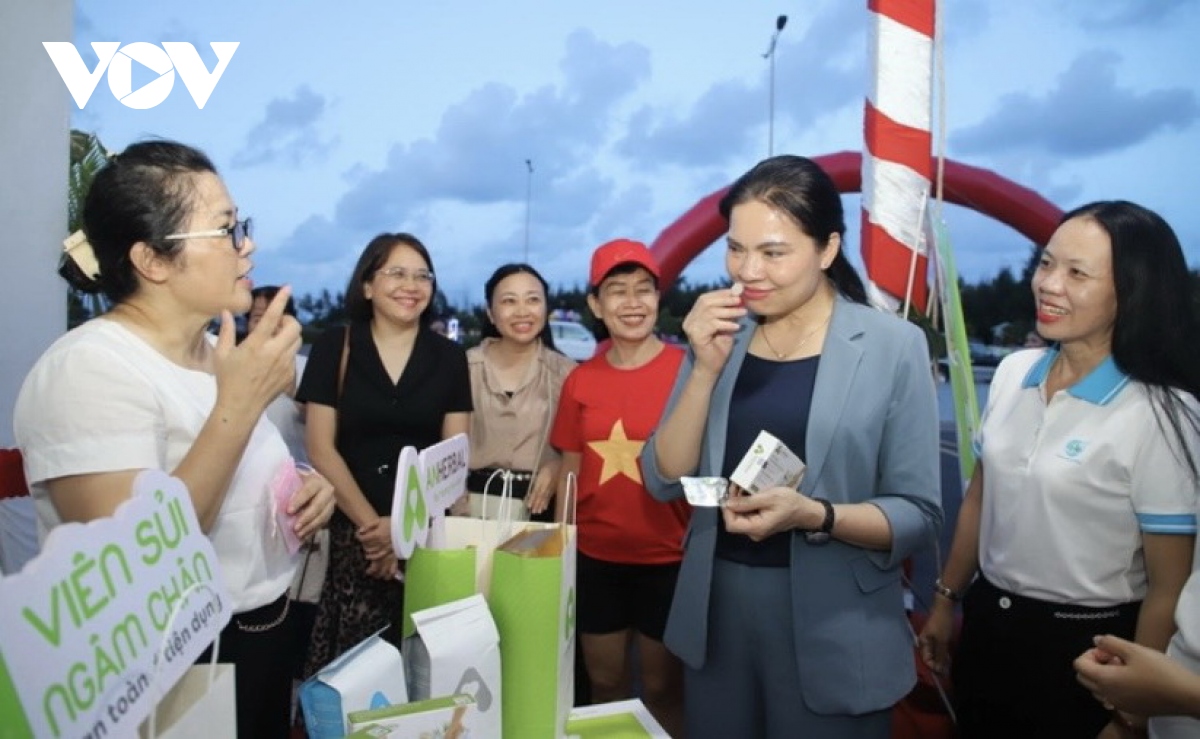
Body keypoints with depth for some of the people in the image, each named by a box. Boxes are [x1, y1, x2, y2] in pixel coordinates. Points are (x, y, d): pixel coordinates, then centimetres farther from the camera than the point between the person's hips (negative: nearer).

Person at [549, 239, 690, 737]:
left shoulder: (687, 370, -10)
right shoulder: (580, 380, 1)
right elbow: (571, 472, 7)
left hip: (668, 559, -3)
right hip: (595, 559, 3)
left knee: (663, 688, 15)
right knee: (604, 683, 20)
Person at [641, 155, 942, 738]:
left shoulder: (894, 346, -9)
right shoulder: (718, 336, 1)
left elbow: (919, 516, -9)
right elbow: (664, 481, -3)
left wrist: (815, 515, -26)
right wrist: (706, 369, -15)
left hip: (832, 630, -3)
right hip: (714, 612, 4)